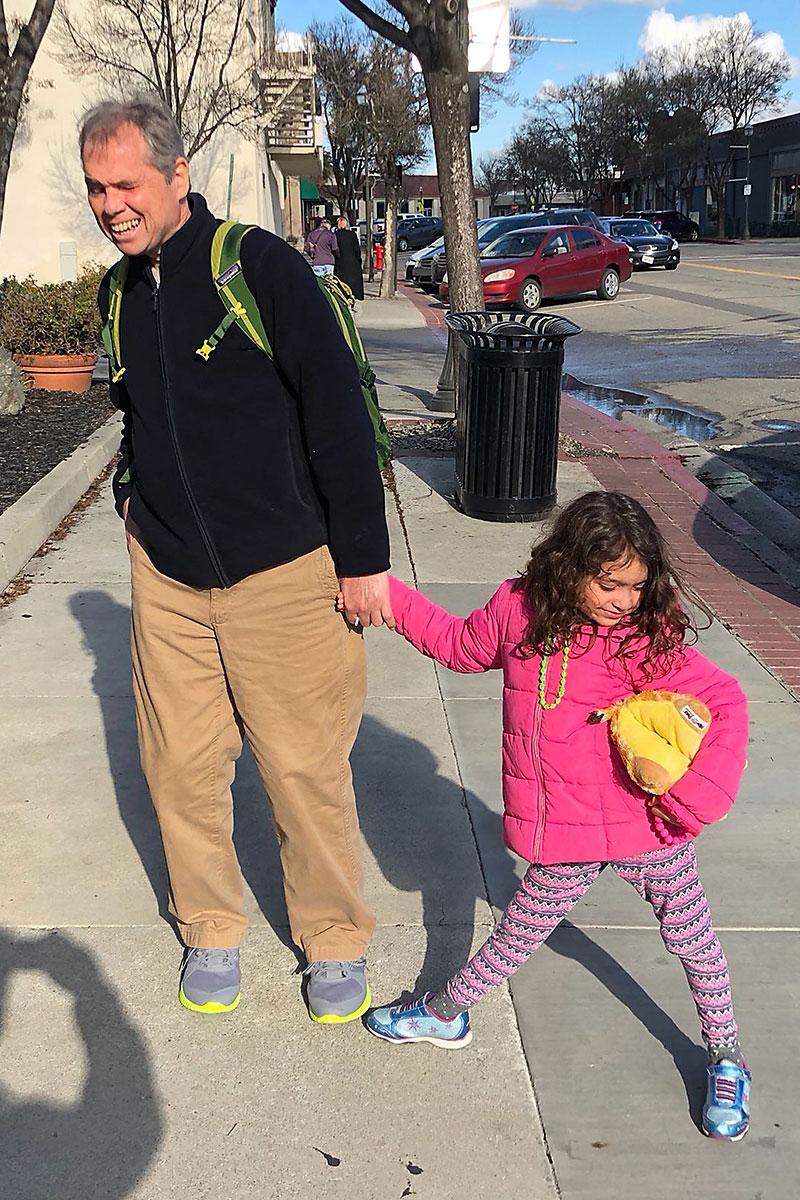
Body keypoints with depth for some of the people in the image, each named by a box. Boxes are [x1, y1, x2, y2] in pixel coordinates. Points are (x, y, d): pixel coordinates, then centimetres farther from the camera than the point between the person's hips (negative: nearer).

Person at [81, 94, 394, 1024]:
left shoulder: (260, 266, -11)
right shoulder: (119, 294, 9)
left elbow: (338, 414, -11)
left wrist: (362, 556, -11)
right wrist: (134, 494, 11)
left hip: (285, 573, -5)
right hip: (167, 576, 6)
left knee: (306, 771, 3)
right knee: (180, 765, 10)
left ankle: (335, 943, 25)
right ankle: (210, 930, 32)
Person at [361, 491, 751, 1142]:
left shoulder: (649, 638, -15)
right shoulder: (521, 610, -6)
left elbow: (726, 703, -11)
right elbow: (460, 643, 13)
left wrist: (696, 795, -16)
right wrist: (388, 593, 10)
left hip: (646, 825, -1)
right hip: (563, 837, 1)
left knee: (694, 940, 14)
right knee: (521, 932, 14)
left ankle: (726, 1061, 37)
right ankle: (445, 1014, 39)